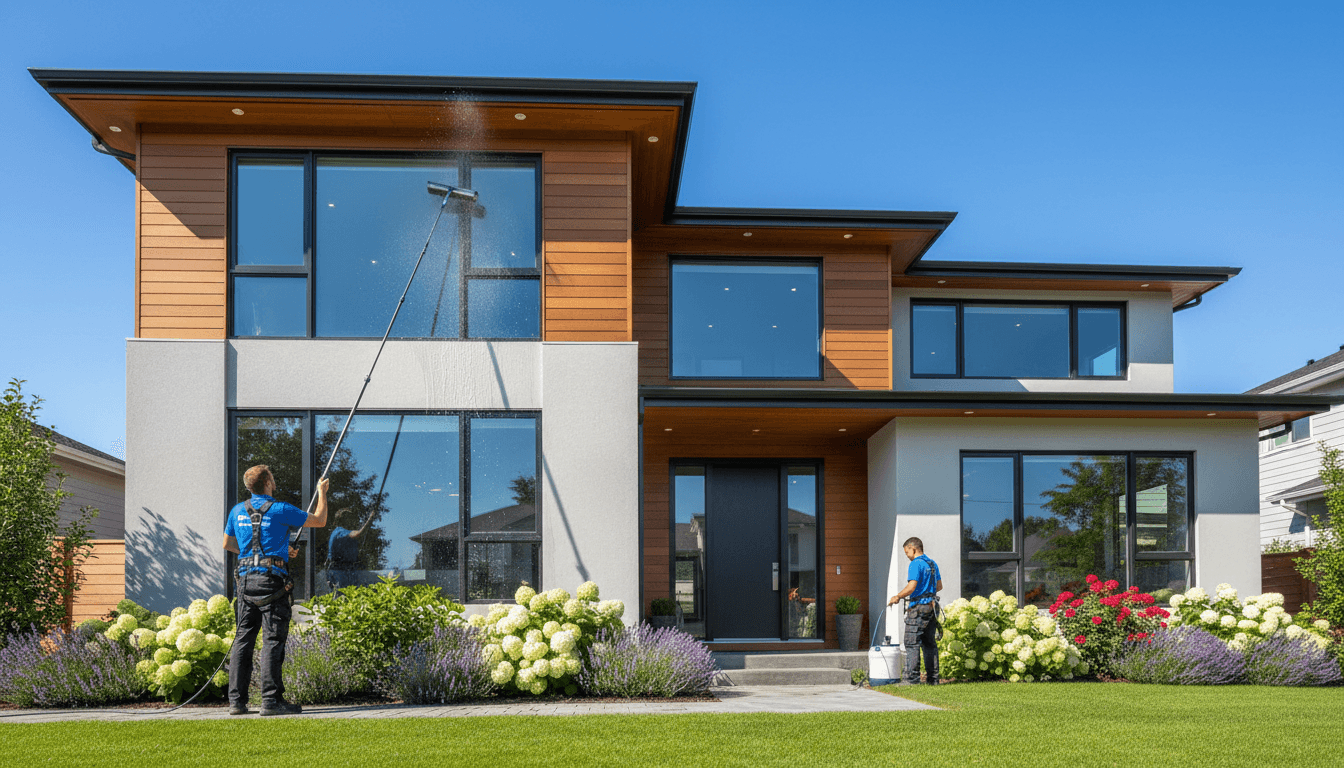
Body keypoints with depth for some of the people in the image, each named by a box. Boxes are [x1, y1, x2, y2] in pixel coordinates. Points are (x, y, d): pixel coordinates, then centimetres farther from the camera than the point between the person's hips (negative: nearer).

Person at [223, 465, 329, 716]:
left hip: (245, 580, 6)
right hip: (271, 580, -6)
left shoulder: (238, 511, 12)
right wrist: (322, 492, 19)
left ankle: (237, 700, 8)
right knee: (273, 639, -5)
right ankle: (271, 700, -8)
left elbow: (228, 544, 26)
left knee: (243, 639, 9)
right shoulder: (280, 510, -6)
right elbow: (319, 521, 3)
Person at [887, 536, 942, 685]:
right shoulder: (932, 564, 15)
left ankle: (912, 678, -9)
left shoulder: (916, 564, -12)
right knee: (930, 643, 12)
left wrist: (897, 597, -8)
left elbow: (911, 587, -20)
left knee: (912, 644, -5)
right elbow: (939, 586, 21)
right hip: (931, 606, 8)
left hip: (918, 607, -8)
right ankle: (933, 678, 12)